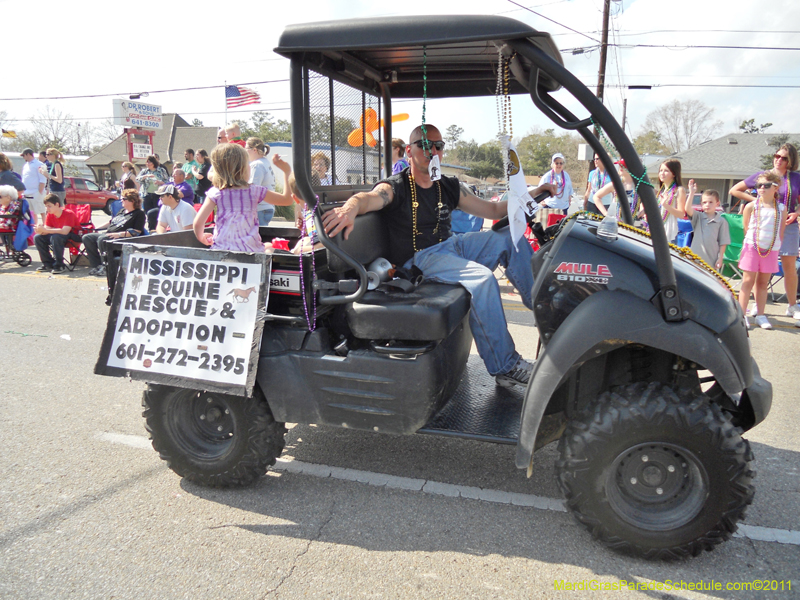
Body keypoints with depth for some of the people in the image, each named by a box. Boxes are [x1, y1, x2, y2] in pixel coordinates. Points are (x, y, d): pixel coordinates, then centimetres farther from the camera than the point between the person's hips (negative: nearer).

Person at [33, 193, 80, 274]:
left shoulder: (68, 214, -22)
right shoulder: (50, 215, 0)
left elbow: (64, 231, -35)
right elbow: (47, 230, -7)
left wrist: (45, 230, -38)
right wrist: (40, 230, -31)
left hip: (74, 236, -8)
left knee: (55, 237, -35)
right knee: (37, 237, -7)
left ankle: (59, 266, -24)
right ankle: (48, 264, 1)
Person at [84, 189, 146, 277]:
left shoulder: (139, 214, -3)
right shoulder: (122, 211, 25)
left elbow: (137, 232, -15)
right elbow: (110, 223, 30)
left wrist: (119, 234, -23)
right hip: (107, 234, 9)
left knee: (102, 239, -34)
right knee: (87, 238, -5)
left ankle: (106, 267, -21)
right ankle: (97, 265, -9)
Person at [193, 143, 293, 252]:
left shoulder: (215, 193, 0)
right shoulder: (255, 191, 1)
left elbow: (198, 222, -5)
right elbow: (287, 200, 11)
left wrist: (202, 238, 16)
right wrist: (286, 172, 20)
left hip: (221, 249, 2)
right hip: (250, 249, -2)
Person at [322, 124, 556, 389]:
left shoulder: (450, 187, 14)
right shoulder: (396, 187, -3)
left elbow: (493, 210, 18)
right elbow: (369, 198, -25)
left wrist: (535, 192, 8)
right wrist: (351, 208, -50)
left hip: (450, 247, 7)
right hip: (416, 260, -6)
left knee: (509, 237, -8)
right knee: (481, 277, -30)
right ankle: (505, 367, -24)